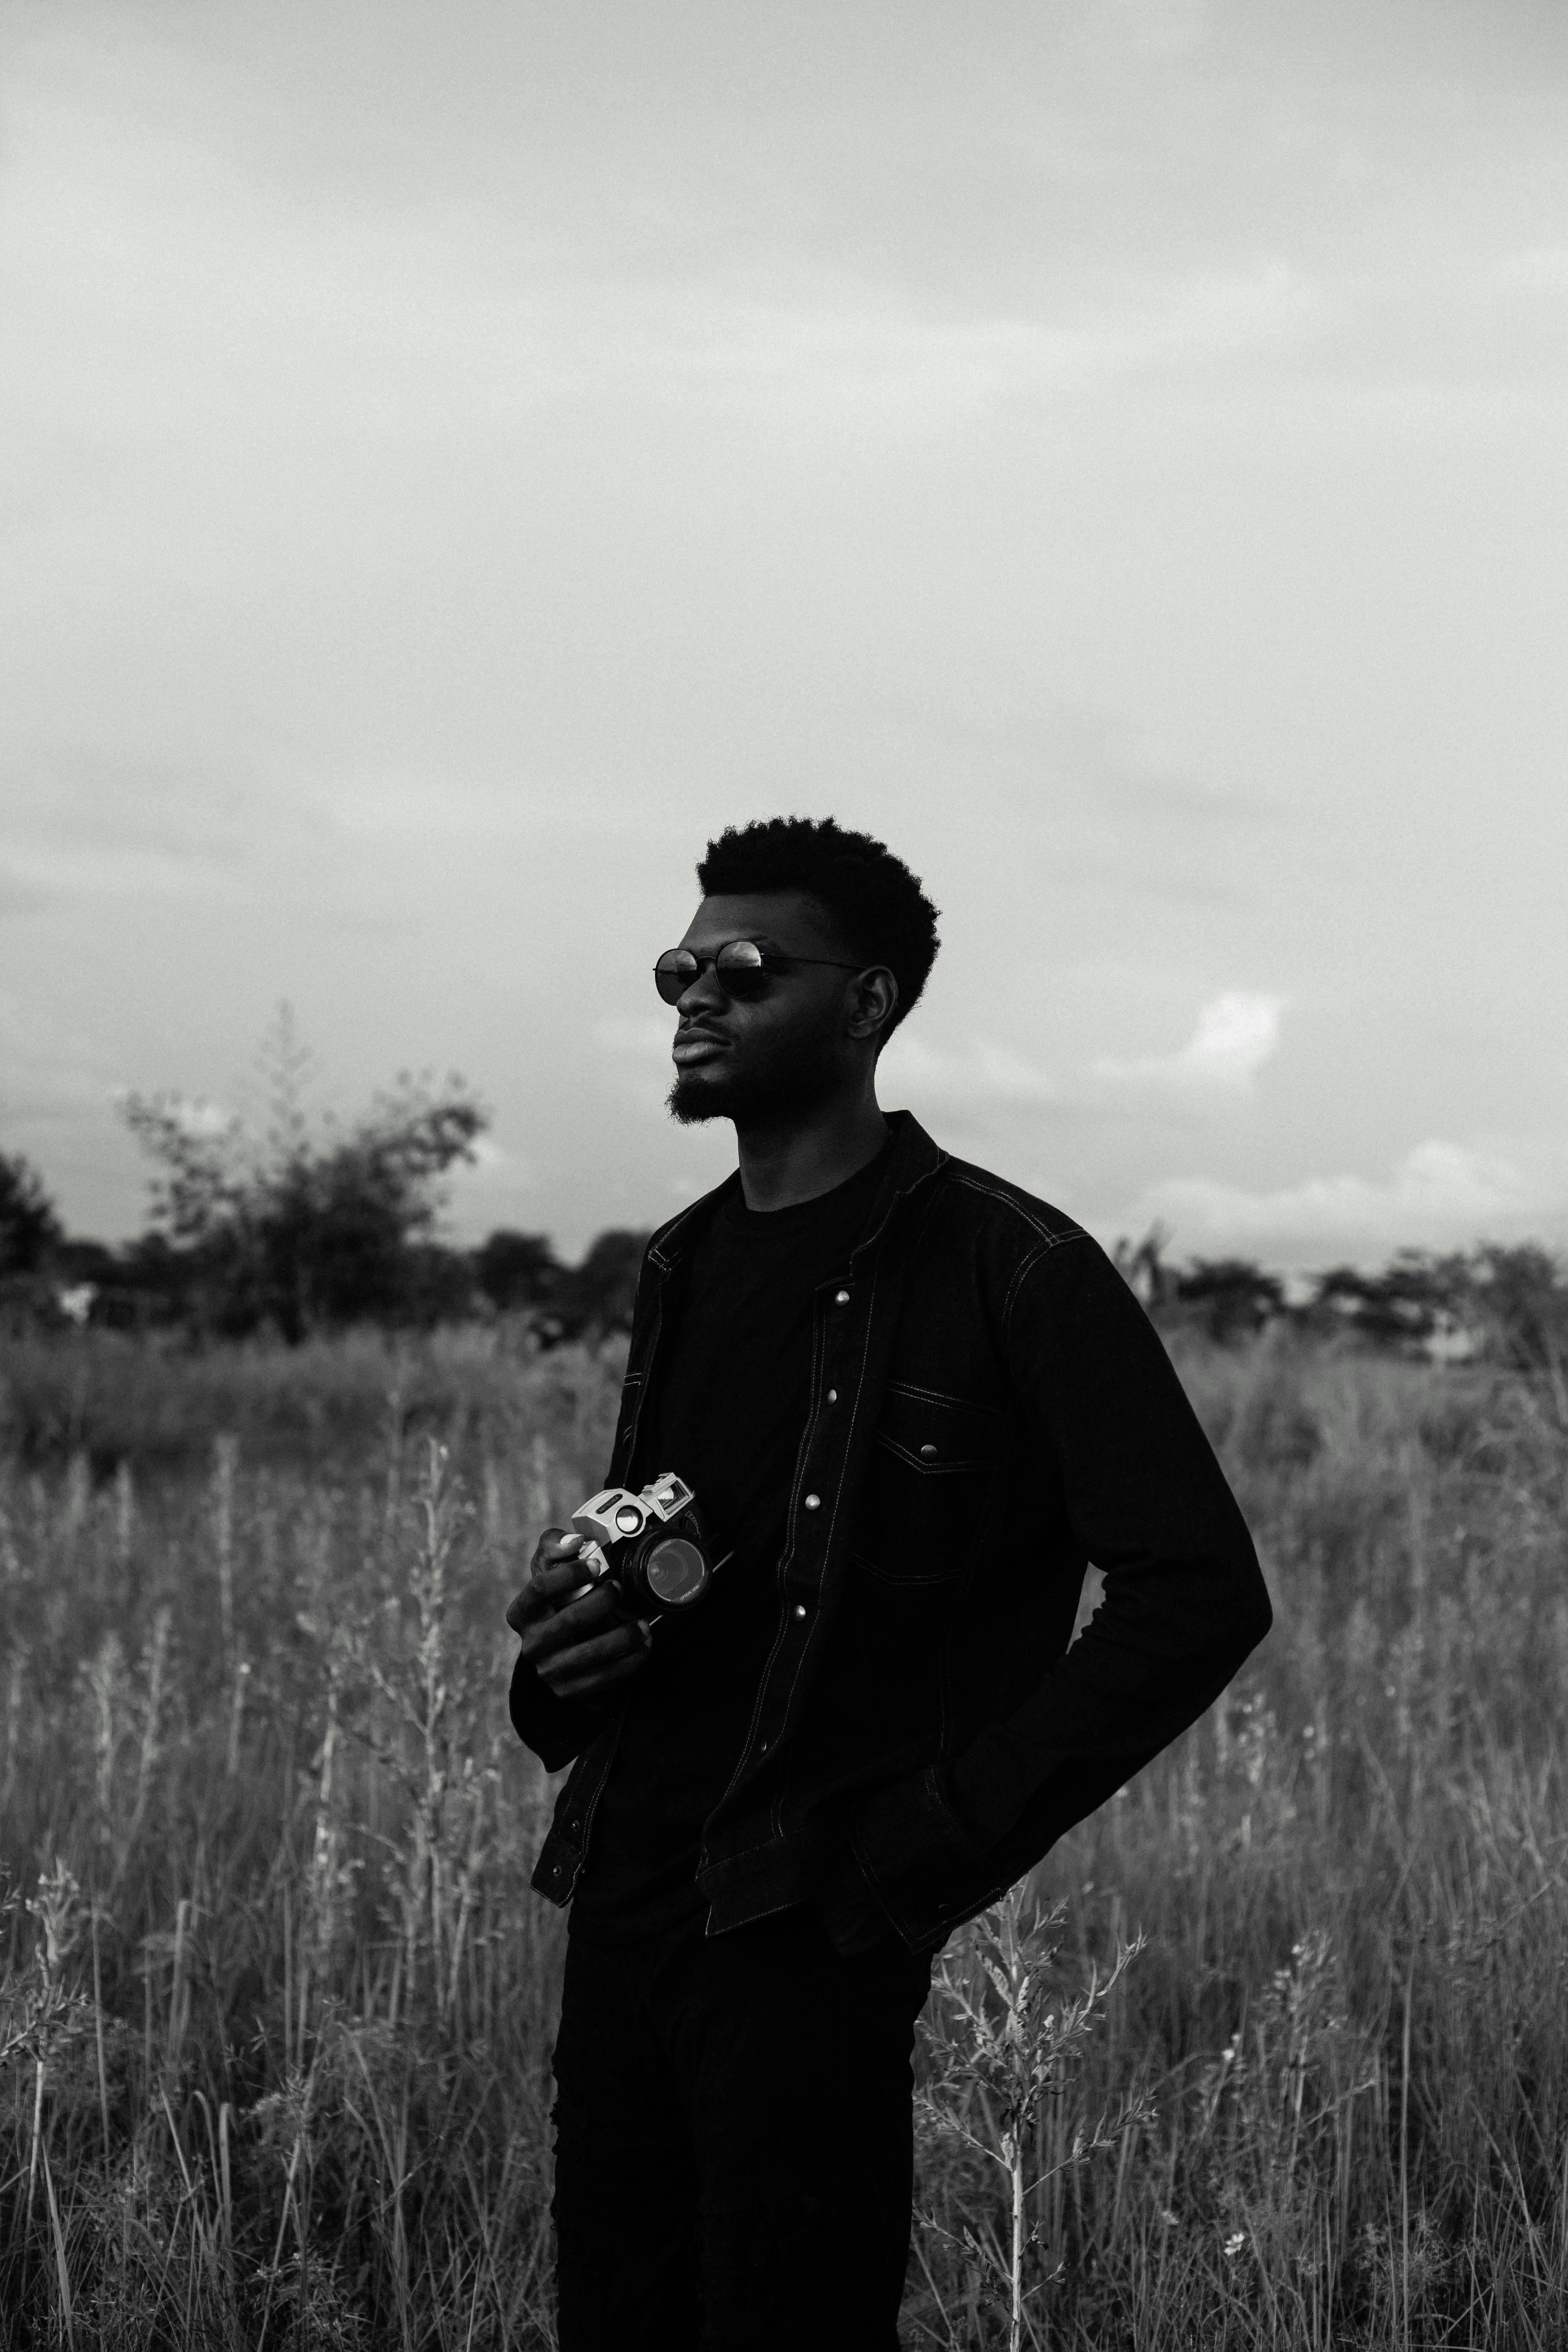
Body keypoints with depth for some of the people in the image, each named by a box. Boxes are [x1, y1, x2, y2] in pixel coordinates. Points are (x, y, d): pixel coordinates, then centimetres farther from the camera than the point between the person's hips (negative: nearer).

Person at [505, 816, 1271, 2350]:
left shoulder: (1011, 1273, -9)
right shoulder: (682, 1265, 14)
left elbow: (1200, 1593, -14)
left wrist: (948, 1844, -14)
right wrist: (569, 1626, 2)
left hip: (808, 1927, -7)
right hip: (619, 1894, 7)